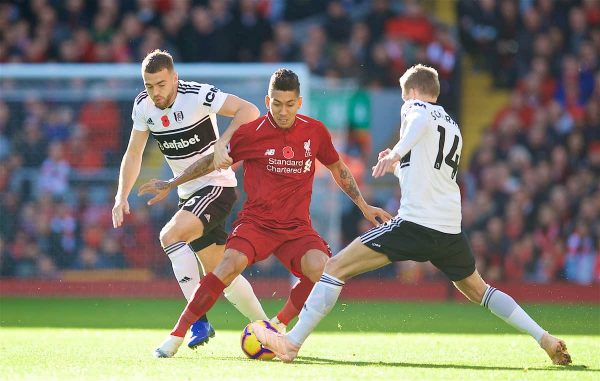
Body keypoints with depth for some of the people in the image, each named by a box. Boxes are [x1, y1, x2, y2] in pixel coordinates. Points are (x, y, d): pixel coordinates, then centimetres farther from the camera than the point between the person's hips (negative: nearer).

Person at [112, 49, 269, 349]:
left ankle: (199, 320, -27)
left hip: (217, 186, -7)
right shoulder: (143, 105, -1)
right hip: (189, 194, 7)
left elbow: (249, 111, -27)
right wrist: (122, 196, -1)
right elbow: (133, 154, 10)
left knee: (170, 236, -28)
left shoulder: (197, 95, -20)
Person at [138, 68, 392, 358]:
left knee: (321, 269, -27)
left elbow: (338, 170, 20)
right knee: (232, 263, -31)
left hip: (297, 226, 3)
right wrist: (170, 184, 11)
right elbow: (214, 160, 9)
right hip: (256, 222, -3)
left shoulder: (315, 131, 3)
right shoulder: (250, 133, -6)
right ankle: (177, 335, -22)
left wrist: (364, 206, 21)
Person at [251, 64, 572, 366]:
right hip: (451, 229, 7)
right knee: (477, 290, 27)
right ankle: (545, 339, 15)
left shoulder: (416, 107, 6)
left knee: (336, 268, -5)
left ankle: (292, 343, -14)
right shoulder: (454, 128, 27)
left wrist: (396, 152, -32)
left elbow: (422, 122, -21)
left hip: (415, 223, -7)